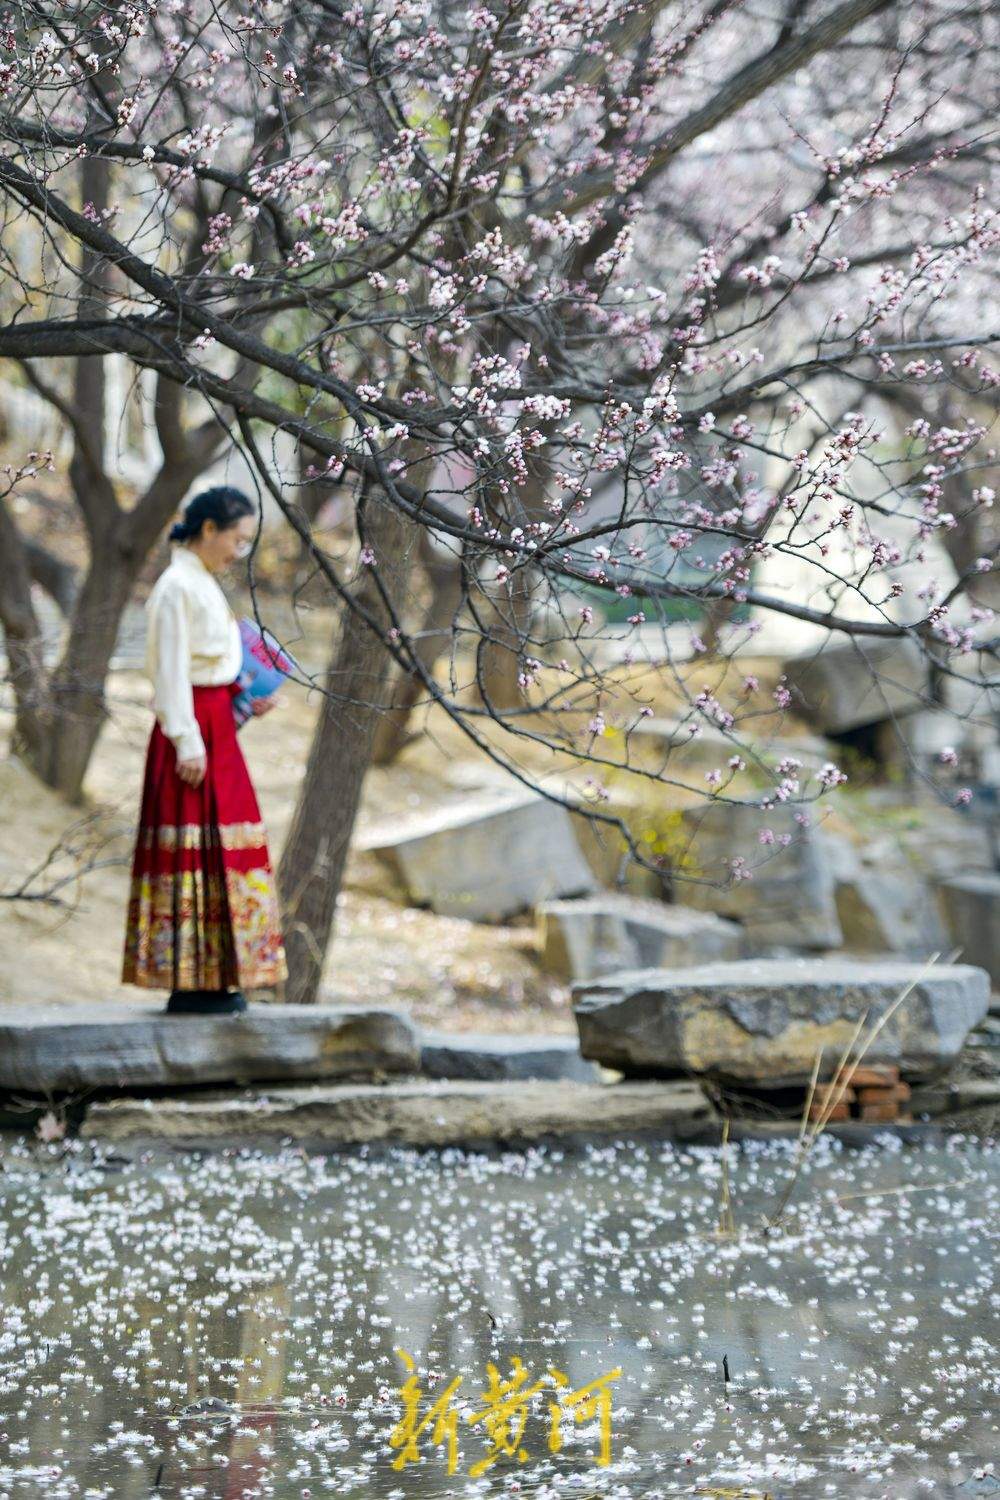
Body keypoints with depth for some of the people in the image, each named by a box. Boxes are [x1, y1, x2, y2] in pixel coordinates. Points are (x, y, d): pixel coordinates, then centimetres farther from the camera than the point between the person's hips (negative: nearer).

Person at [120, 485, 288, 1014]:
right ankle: (188, 984, -7)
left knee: (223, 847, 9)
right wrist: (187, 741, -20)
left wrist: (246, 700, 12)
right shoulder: (177, 586, -11)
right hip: (192, 731, -10)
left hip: (217, 728, 10)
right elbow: (171, 670, -16)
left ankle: (211, 979, 13)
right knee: (194, 846, -9)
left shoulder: (202, 585, 17)